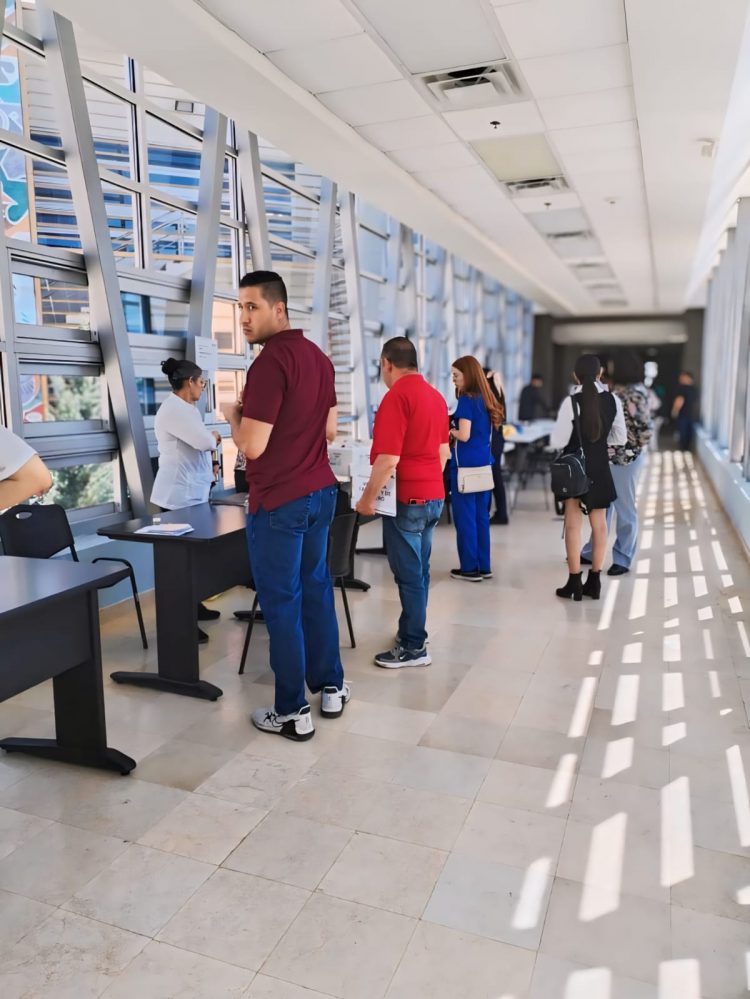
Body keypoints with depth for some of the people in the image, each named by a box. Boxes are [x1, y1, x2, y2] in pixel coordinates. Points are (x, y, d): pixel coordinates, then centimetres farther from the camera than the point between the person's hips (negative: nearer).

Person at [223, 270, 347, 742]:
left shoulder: (269, 363, -18)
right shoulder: (319, 357, 9)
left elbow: (252, 446, -20)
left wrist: (234, 415, -1)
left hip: (279, 501, -8)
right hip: (321, 491, 9)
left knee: (282, 603, 1)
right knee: (317, 589, 17)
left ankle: (293, 712, 11)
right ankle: (331, 687, 28)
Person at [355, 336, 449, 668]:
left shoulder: (397, 396, -17)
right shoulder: (435, 395, 10)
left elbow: (389, 459, -22)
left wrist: (367, 498, -14)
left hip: (407, 498, -9)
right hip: (433, 496, 9)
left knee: (409, 574, 0)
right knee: (419, 570, 17)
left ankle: (413, 647, 9)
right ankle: (413, 633, 29)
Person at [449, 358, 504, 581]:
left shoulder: (466, 400, -12)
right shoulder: (485, 399, 12)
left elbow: (464, 435, -19)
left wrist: (450, 431, 0)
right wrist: (455, 431, 14)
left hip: (466, 466, -8)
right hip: (484, 464, 8)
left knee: (465, 517, 1)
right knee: (481, 516, 13)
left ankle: (470, 568, 8)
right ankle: (484, 566, 20)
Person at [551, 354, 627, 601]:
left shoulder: (571, 401, -15)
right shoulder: (613, 400, -2)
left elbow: (558, 441, -14)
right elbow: (620, 438, 5)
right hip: (600, 468, 4)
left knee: (573, 524, 5)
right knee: (599, 523, 13)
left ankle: (574, 583, 9)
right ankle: (594, 582, 20)